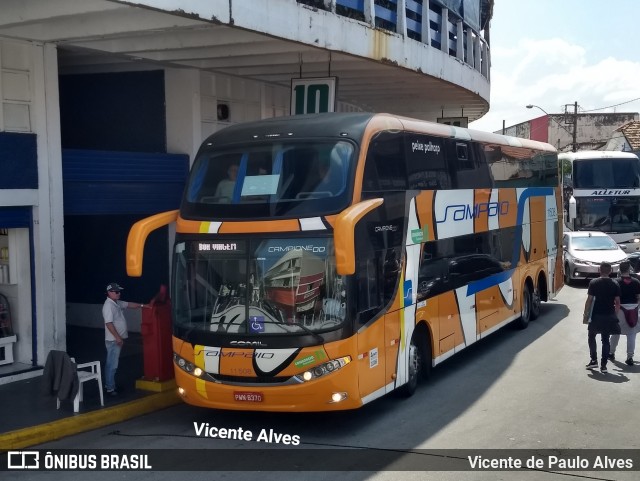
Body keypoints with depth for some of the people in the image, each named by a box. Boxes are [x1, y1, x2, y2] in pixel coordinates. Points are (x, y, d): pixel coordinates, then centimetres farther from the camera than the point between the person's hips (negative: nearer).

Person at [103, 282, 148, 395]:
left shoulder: (117, 303, 10)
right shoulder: (108, 305, -18)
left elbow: (129, 304, 26)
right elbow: (109, 323, -23)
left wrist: (142, 305, 18)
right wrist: (117, 337, -23)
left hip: (117, 339, 10)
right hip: (113, 340, -10)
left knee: (111, 363, 16)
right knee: (112, 364, -6)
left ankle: (108, 384, 24)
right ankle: (110, 388, -1)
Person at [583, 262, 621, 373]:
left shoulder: (593, 283, -8)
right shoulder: (615, 284, -1)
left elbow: (589, 300, -8)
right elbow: (617, 302, 0)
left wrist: (585, 314, 0)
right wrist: (615, 315, 14)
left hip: (596, 316, -2)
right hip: (609, 316, 2)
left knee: (591, 337, 16)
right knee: (605, 340, 9)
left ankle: (594, 360, 10)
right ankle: (603, 365, 6)